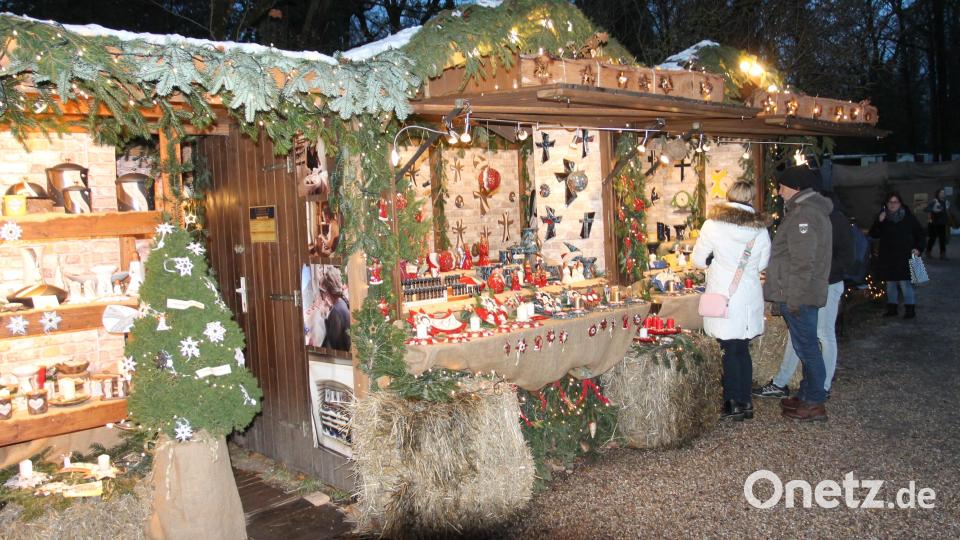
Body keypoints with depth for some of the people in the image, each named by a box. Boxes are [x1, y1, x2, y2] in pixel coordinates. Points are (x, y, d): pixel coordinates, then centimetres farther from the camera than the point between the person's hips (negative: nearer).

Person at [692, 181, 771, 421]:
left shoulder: (713, 225, -9)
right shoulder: (760, 228, 0)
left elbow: (698, 259, -3)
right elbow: (762, 264, 7)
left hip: (723, 297, -3)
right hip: (750, 298, 3)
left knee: (729, 350, 5)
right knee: (743, 349, 14)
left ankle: (735, 403, 9)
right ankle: (745, 402, 20)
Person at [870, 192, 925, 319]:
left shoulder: (908, 217, -1)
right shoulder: (882, 217, 4)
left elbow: (919, 233, 8)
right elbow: (873, 235, -1)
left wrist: (918, 248, -3)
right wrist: (879, 222, -16)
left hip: (904, 257, -3)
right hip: (887, 258, 3)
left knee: (905, 283, -6)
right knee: (890, 284, 10)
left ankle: (910, 309, 0)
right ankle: (892, 308, 18)